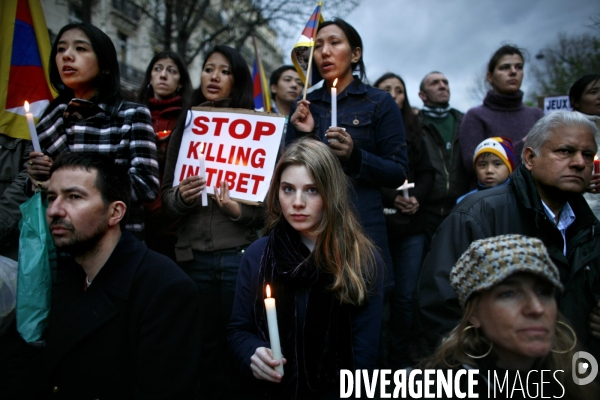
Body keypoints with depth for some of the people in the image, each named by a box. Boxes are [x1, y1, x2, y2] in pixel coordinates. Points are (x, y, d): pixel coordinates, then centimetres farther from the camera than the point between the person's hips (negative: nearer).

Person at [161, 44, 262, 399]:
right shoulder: (184, 128, 9)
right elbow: (166, 195, 10)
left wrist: (239, 211, -19)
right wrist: (181, 197, -11)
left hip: (240, 254, -2)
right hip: (193, 255, 3)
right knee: (205, 345, 13)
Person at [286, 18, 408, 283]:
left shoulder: (379, 103, 1)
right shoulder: (304, 106, 10)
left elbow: (398, 173, -4)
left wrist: (355, 156, -19)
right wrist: (301, 136, -8)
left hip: (362, 228, -2)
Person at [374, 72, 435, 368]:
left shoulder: (413, 131, 17)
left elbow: (427, 173, 13)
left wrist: (417, 197, -6)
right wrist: (390, 197, -16)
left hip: (410, 225, 4)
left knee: (405, 296, 7)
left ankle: (400, 361, 20)